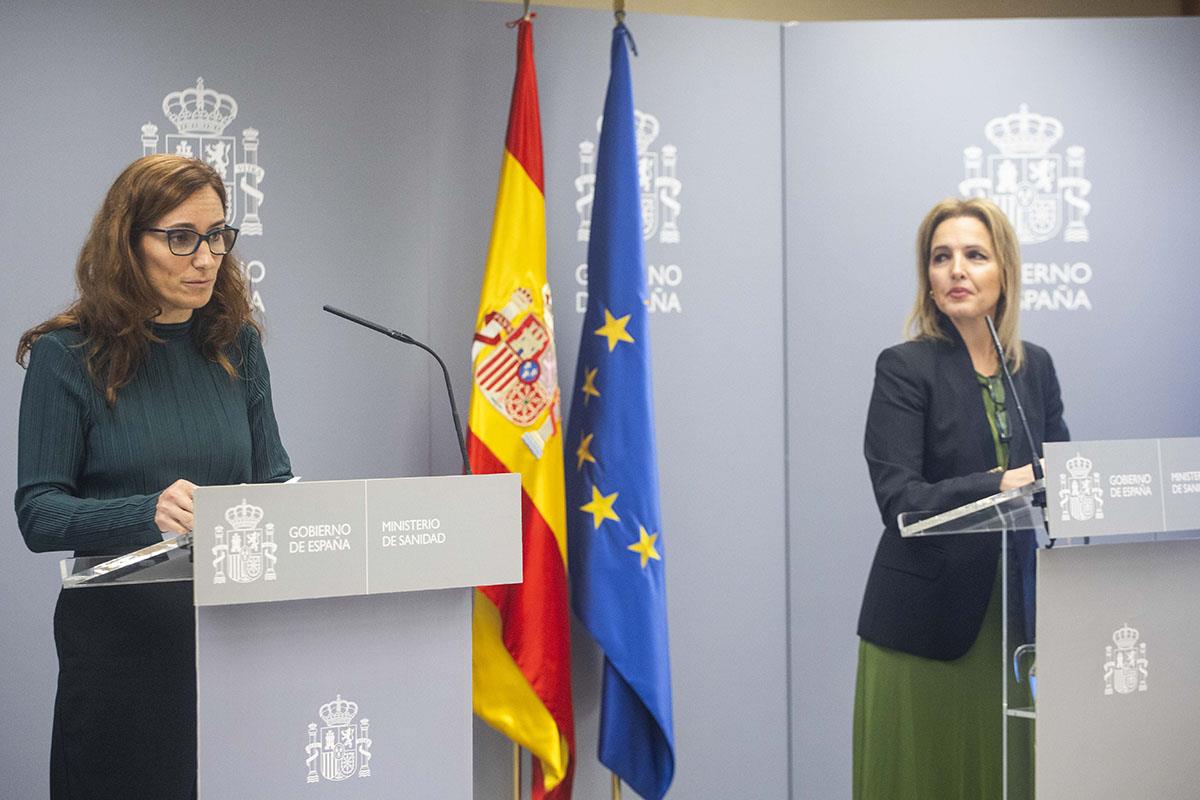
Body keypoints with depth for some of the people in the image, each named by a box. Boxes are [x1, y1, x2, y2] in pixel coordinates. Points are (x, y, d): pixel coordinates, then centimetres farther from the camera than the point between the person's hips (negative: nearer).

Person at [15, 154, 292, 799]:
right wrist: (149, 514, -28)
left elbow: (274, 479, 10)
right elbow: (37, 513, -11)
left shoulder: (236, 345, 8)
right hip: (120, 641, -4)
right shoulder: (67, 355, -5)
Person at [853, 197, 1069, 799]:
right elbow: (897, 498, -16)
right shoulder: (904, 369, -6)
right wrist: (998, 486, -28)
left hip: (1013, 615, 5)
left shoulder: (1036, 367, 11)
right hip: (923, 623, -4)